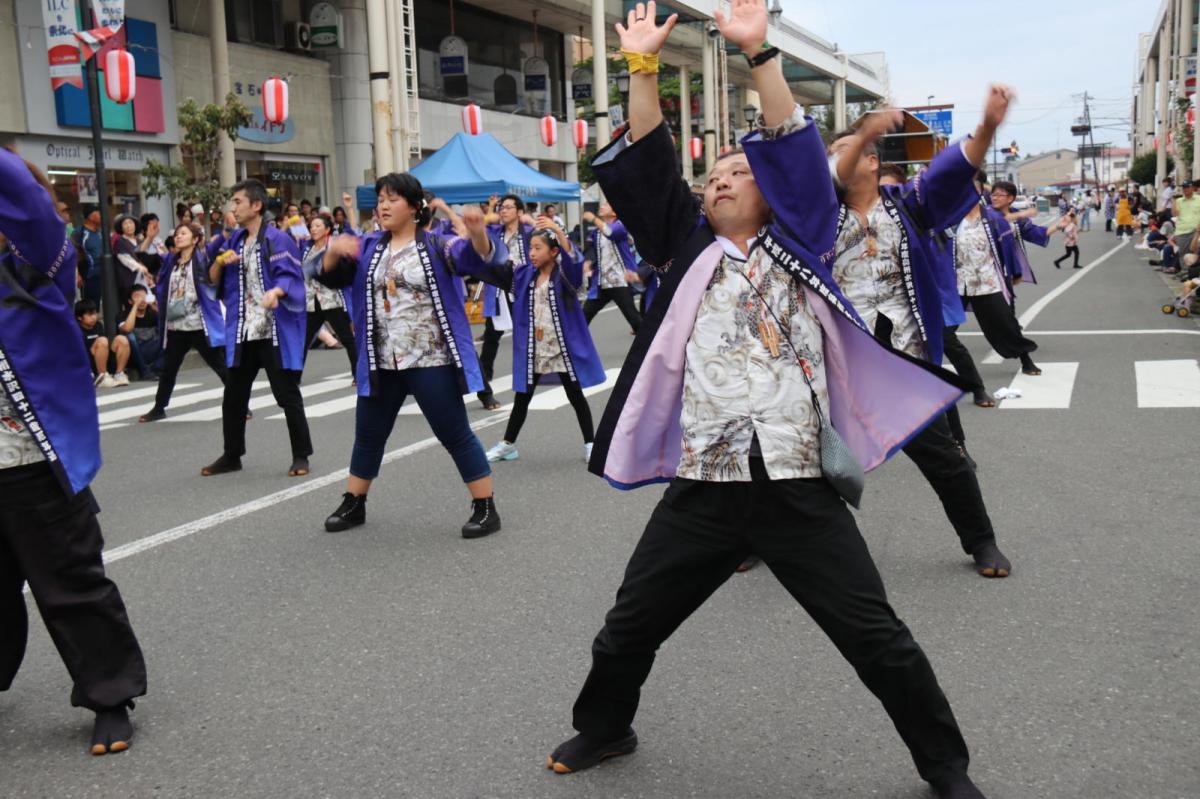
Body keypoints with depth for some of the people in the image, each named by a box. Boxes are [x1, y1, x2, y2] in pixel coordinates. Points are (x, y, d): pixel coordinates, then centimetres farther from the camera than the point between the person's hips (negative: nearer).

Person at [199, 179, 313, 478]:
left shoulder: (279, 239, -8)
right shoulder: (233, 241, 12)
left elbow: (289, 276, -17)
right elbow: (212, 280, 15)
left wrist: (275, 291, -37)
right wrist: (220, 263, -5)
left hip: (276, 332, -7)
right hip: (242, 333, 7)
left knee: (288, 396, 0)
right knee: (233, 397, 13)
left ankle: (301, 456, 11)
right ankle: (231, 456, 27)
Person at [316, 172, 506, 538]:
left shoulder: (436, 245, -5)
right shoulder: (368, 248, 8)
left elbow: (482, 256, -18)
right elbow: (330, 277, 2)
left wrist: (478, 229, -40)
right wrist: (333, 251, -20)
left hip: (431, 362, -5)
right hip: (381, 365, 5)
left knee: (456, 436, -2)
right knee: (368, 436, 16)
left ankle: (486, 510, 6)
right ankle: (353, 505, 32)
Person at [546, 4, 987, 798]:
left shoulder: (797, 246, 6)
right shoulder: (692, 248, 12)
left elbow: (798, 154, -5)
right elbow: (650, 166, 6)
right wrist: (643, 67, 0)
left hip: (798, 489, -2)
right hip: (703, 489, 3)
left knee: (879, 640, 3)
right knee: (629, 627, 13)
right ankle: (603, 729, 40)